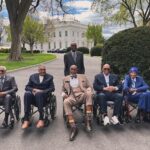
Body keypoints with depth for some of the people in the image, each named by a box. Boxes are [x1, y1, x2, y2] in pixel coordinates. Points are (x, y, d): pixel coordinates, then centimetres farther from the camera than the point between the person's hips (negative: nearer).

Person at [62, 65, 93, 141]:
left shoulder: (83, 76, 24)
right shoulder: (65, 79, 24)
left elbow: (89, 87, 19)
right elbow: (63, 90, 24)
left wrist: (88, 91, -5)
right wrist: (64, 94, 0)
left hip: (82, 95, 0)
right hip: (72, 96, 0)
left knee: (89, 94, -35)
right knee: (66, 102, -35)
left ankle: (88, 120, -34)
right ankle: (73, 127, -38)